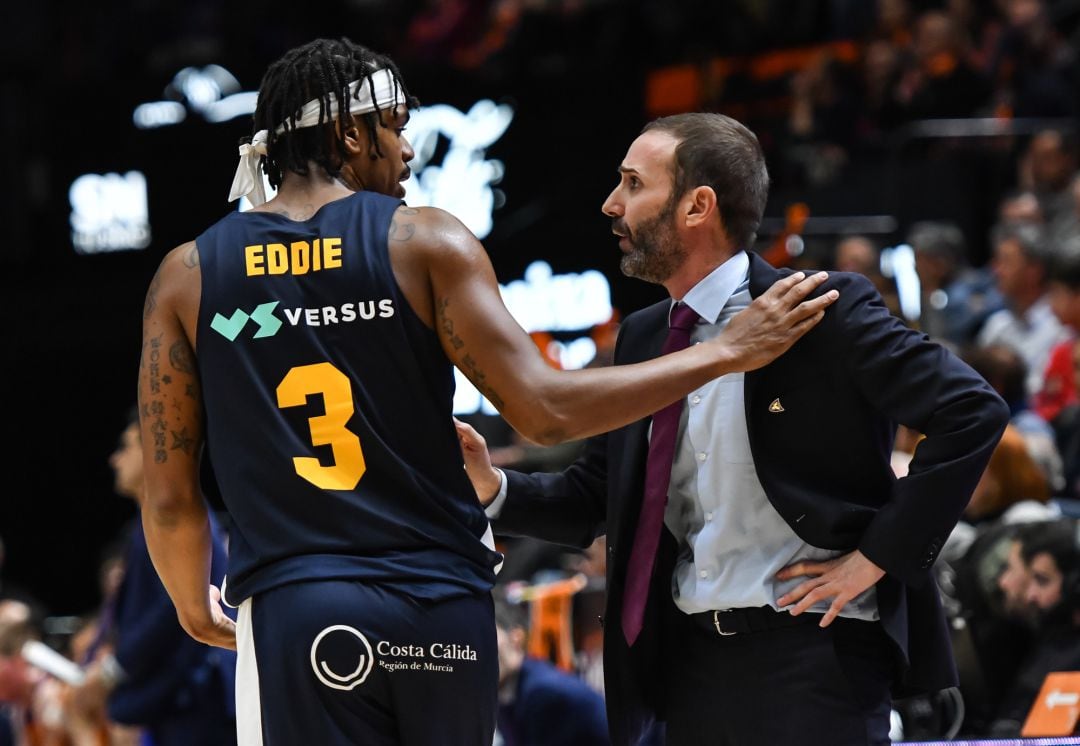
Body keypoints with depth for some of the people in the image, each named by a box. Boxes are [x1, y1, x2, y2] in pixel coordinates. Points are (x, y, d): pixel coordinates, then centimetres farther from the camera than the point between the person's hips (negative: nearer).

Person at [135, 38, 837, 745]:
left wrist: (194, 607, 25)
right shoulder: (424, 241, -1)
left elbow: (169, 500, 5)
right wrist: (727, 352, -1)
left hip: (292, 612, 0)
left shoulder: (187, 276, 4)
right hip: (442, 606, 0)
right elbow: (545, 410, -8)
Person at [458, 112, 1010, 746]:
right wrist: (493, 487, -3)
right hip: (689, 659, 7)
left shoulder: (823, 312, -10)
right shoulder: (642, 338, 13)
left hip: (810, 651, -7)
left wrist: (880, 555, -14)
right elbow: (594, 498, 16)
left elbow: (973, 411, -14)